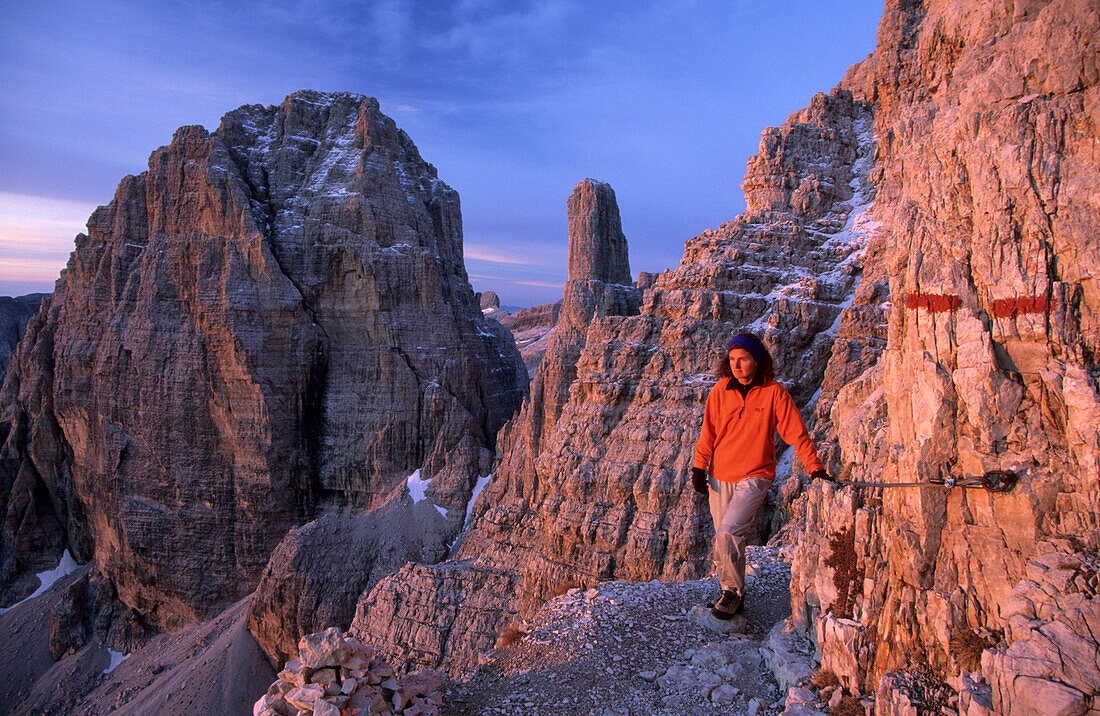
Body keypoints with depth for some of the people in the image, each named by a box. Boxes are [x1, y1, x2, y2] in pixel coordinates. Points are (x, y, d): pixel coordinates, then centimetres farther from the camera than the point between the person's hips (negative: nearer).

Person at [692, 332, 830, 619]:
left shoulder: (774, 392, -7)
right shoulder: (720, 390, 2)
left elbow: (797, 433, -3)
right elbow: (708, 432, 8)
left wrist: (815, 469, -5)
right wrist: (699, 467, 3)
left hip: (754, 477, -4)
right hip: (719, 477, 4)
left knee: (728, 533, -16)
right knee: (726, 539, 9)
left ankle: (732, 592, 5)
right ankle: (732, 594, 27)